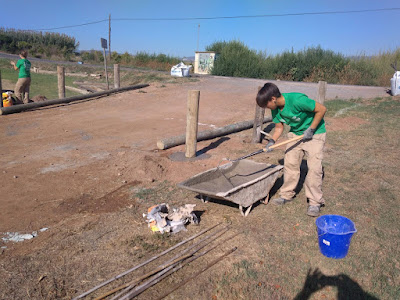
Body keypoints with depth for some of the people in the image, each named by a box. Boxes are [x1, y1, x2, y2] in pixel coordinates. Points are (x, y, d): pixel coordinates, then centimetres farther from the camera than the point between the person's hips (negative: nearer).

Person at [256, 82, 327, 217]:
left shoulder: (297, 100, -33)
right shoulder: (276, 109, -10)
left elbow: (322, 109, -24)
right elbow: (279, 127, 0)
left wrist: (311, 129, -21)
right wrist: (272, 141, -18)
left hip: (315, 133, -6)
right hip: (295, 133, 7)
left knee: (314, 167, -10)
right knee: (290, 163, 4)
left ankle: (315, 202, 1)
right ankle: (287, 194, 19)